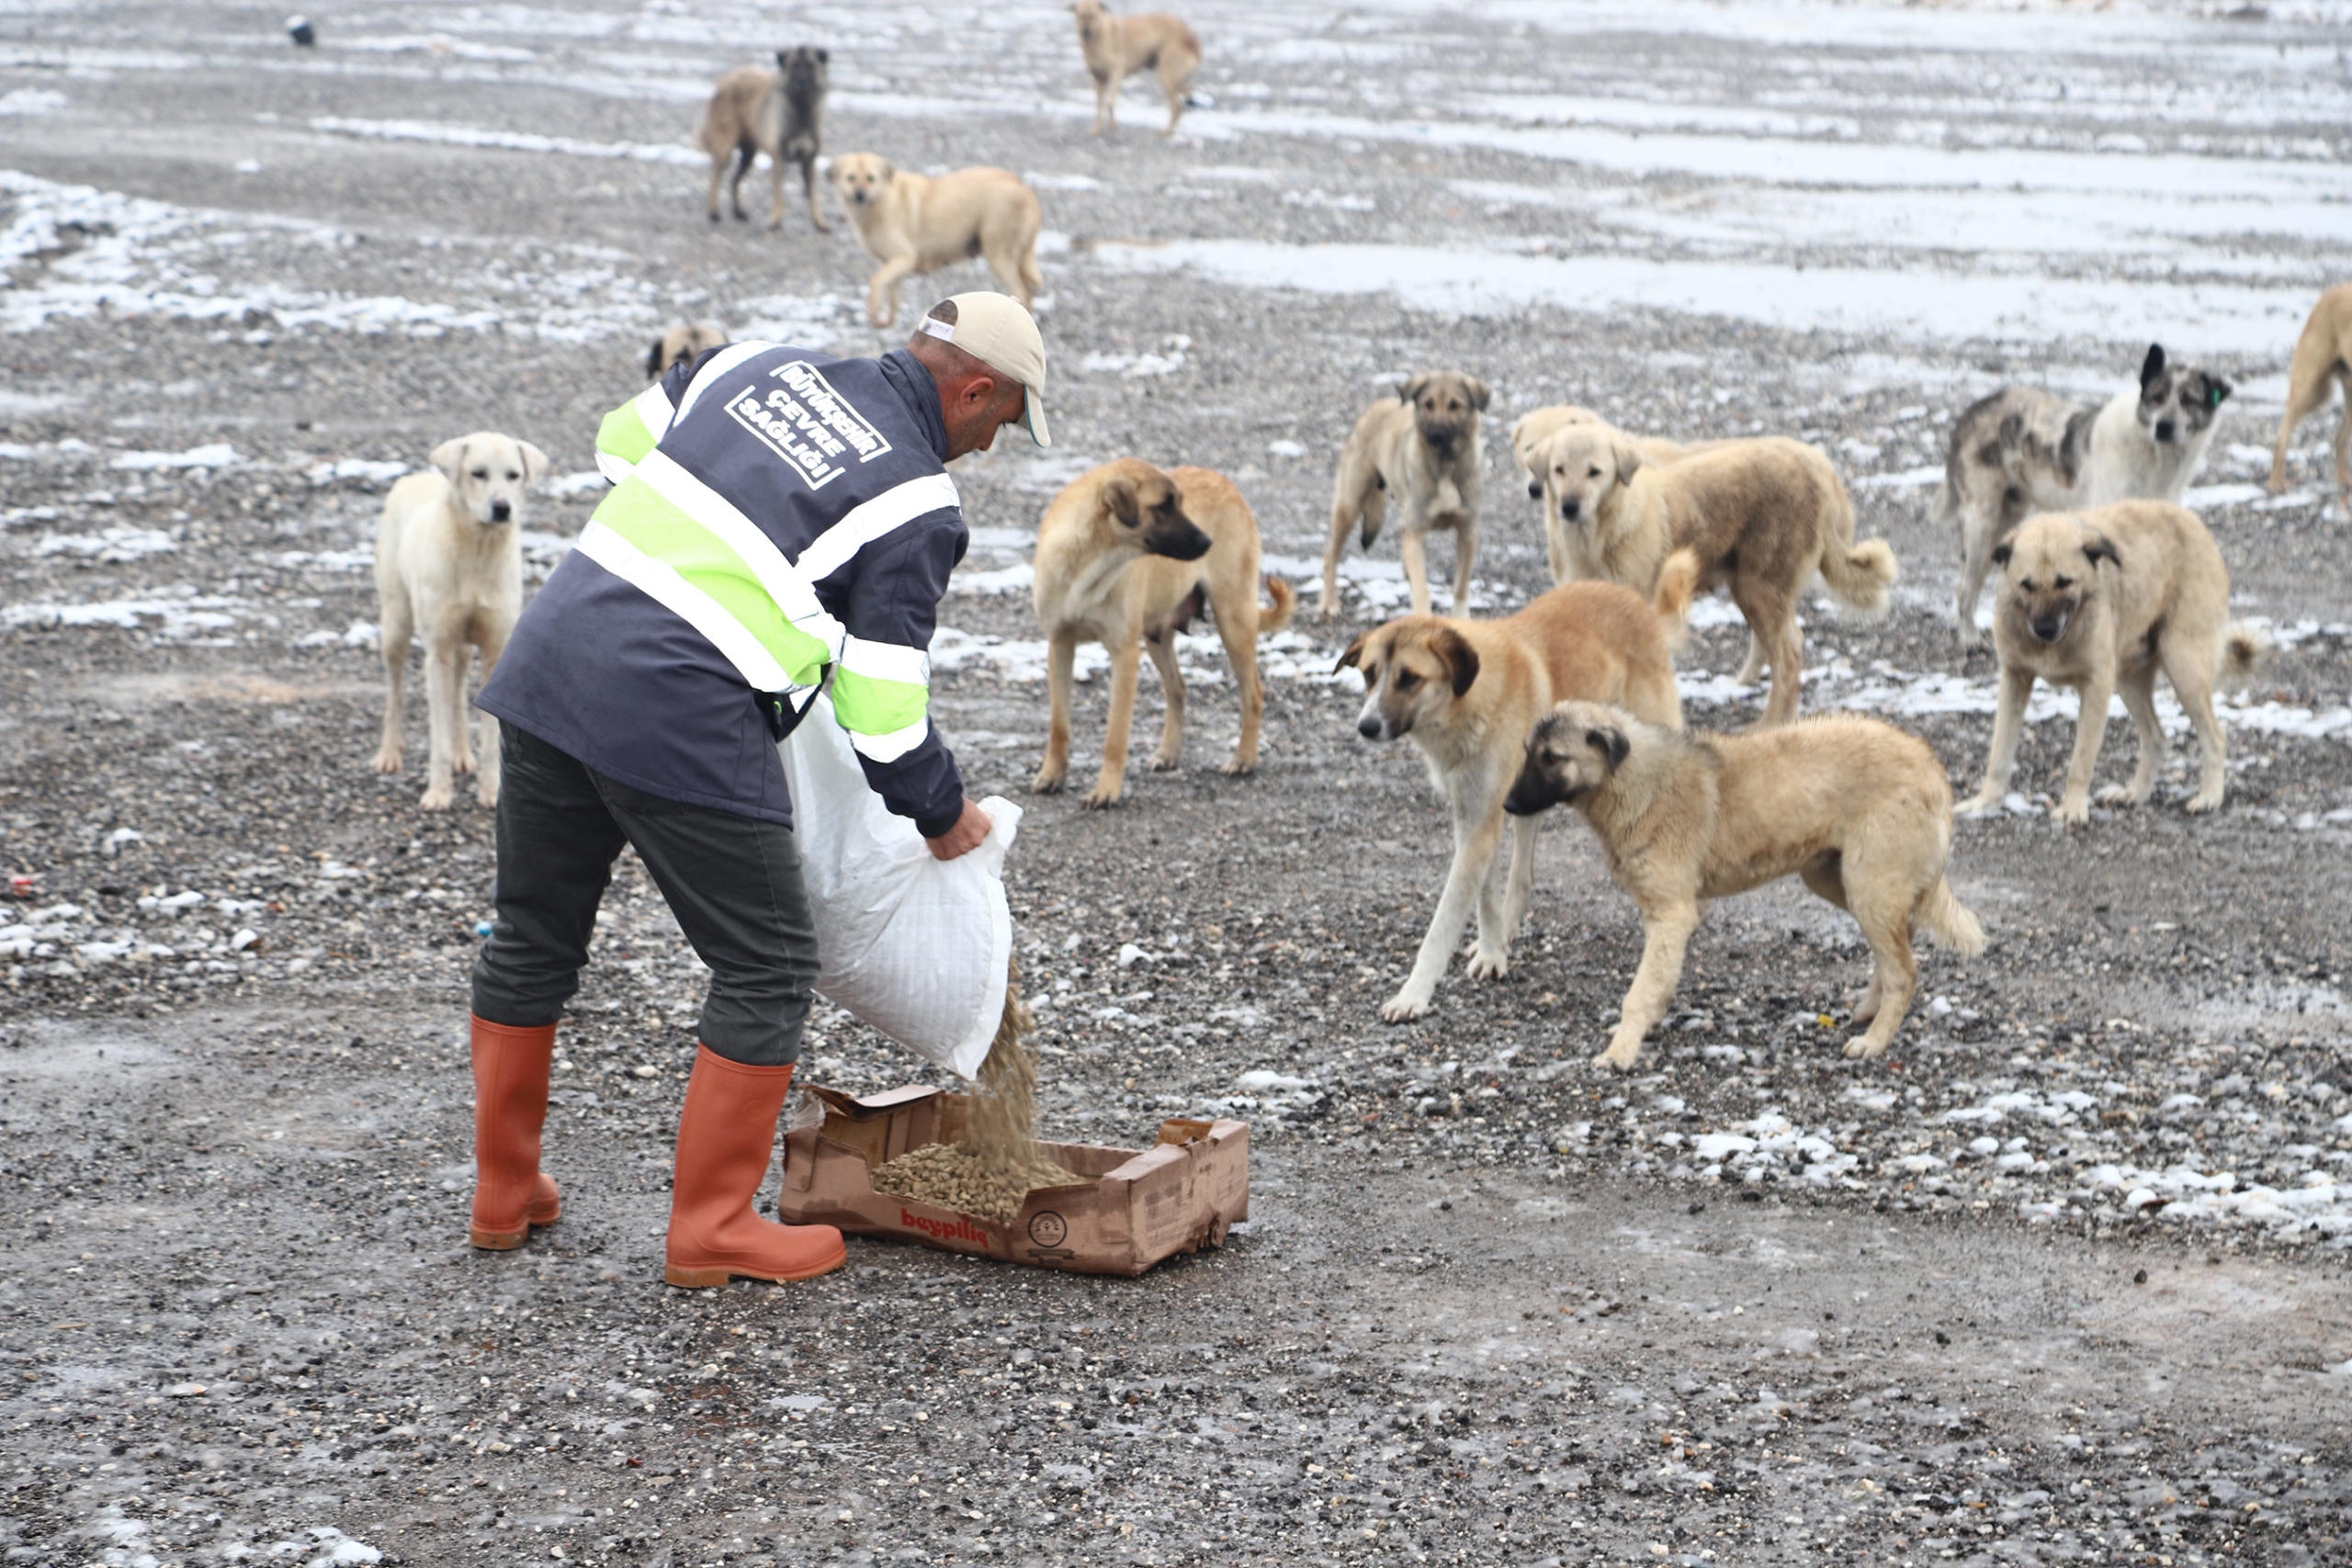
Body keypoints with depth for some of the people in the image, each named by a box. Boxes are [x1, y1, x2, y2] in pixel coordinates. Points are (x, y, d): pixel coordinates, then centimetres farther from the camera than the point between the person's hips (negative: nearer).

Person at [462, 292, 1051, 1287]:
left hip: (547, 656, 7)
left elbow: (618, 442, 25)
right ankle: (712, 1230, 13)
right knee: (766, 969, 8)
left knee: (532, 935, 20)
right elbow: (881, 707, -1)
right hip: (681, 725, -7)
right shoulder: (918, 505, -2)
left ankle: (503, 1194, 33)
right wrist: (943, 816, 15)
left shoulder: (756, 365, 14)